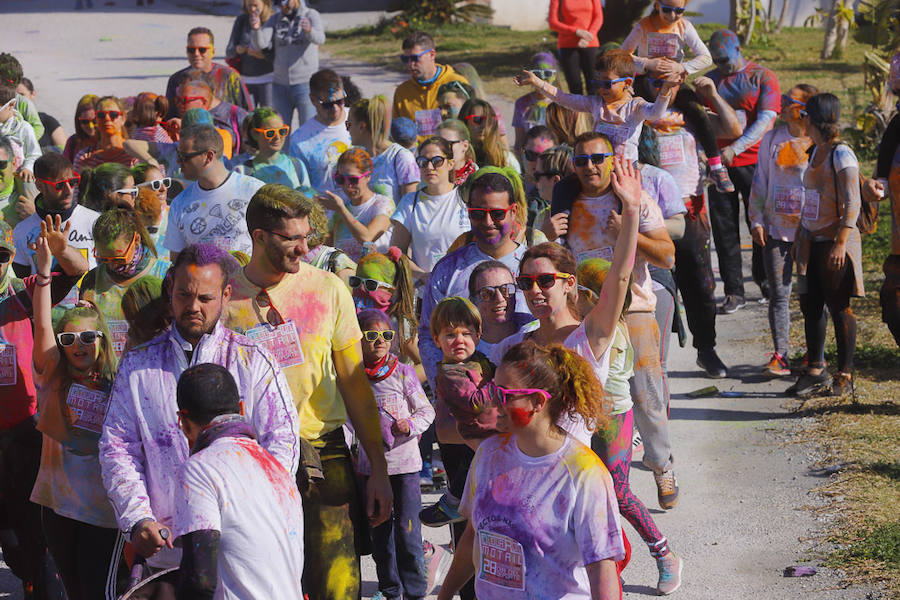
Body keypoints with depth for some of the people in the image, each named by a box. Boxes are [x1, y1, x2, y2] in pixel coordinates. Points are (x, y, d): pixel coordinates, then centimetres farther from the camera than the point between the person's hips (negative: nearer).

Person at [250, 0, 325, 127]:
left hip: (305, 83, -4)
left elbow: (319, 39, -26)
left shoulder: (311, 15, -6)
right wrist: (256, 28, -31)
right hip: (280, 84, 4)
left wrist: (309, 30, -50)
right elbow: (261, 43, -8)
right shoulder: (275, 19, 5)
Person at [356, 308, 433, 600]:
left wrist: (411, 425, -17)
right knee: (379, 532, 10)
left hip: (404, 463, -3)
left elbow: (427, 410, 1)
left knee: (407, 529, -4)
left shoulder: (403, 373, -4)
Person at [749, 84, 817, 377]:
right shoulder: (772, 139, 7)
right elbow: (760, 180, 12)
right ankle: (780, 356, 3)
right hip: (775, 228, 3)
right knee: (779, 293, 0)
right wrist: (757, 221, 4)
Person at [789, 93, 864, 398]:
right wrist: (800, 236, 20)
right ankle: (816, 370, 19)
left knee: (839, 308, -1)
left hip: (835, 244, -8)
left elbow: (852, 204, -18)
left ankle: (844, 375, 6)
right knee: (810, 306, 10)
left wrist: (840, 243, -23)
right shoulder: (816, 152, 12)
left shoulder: (841, 154, -14)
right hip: (812, 242, 8)